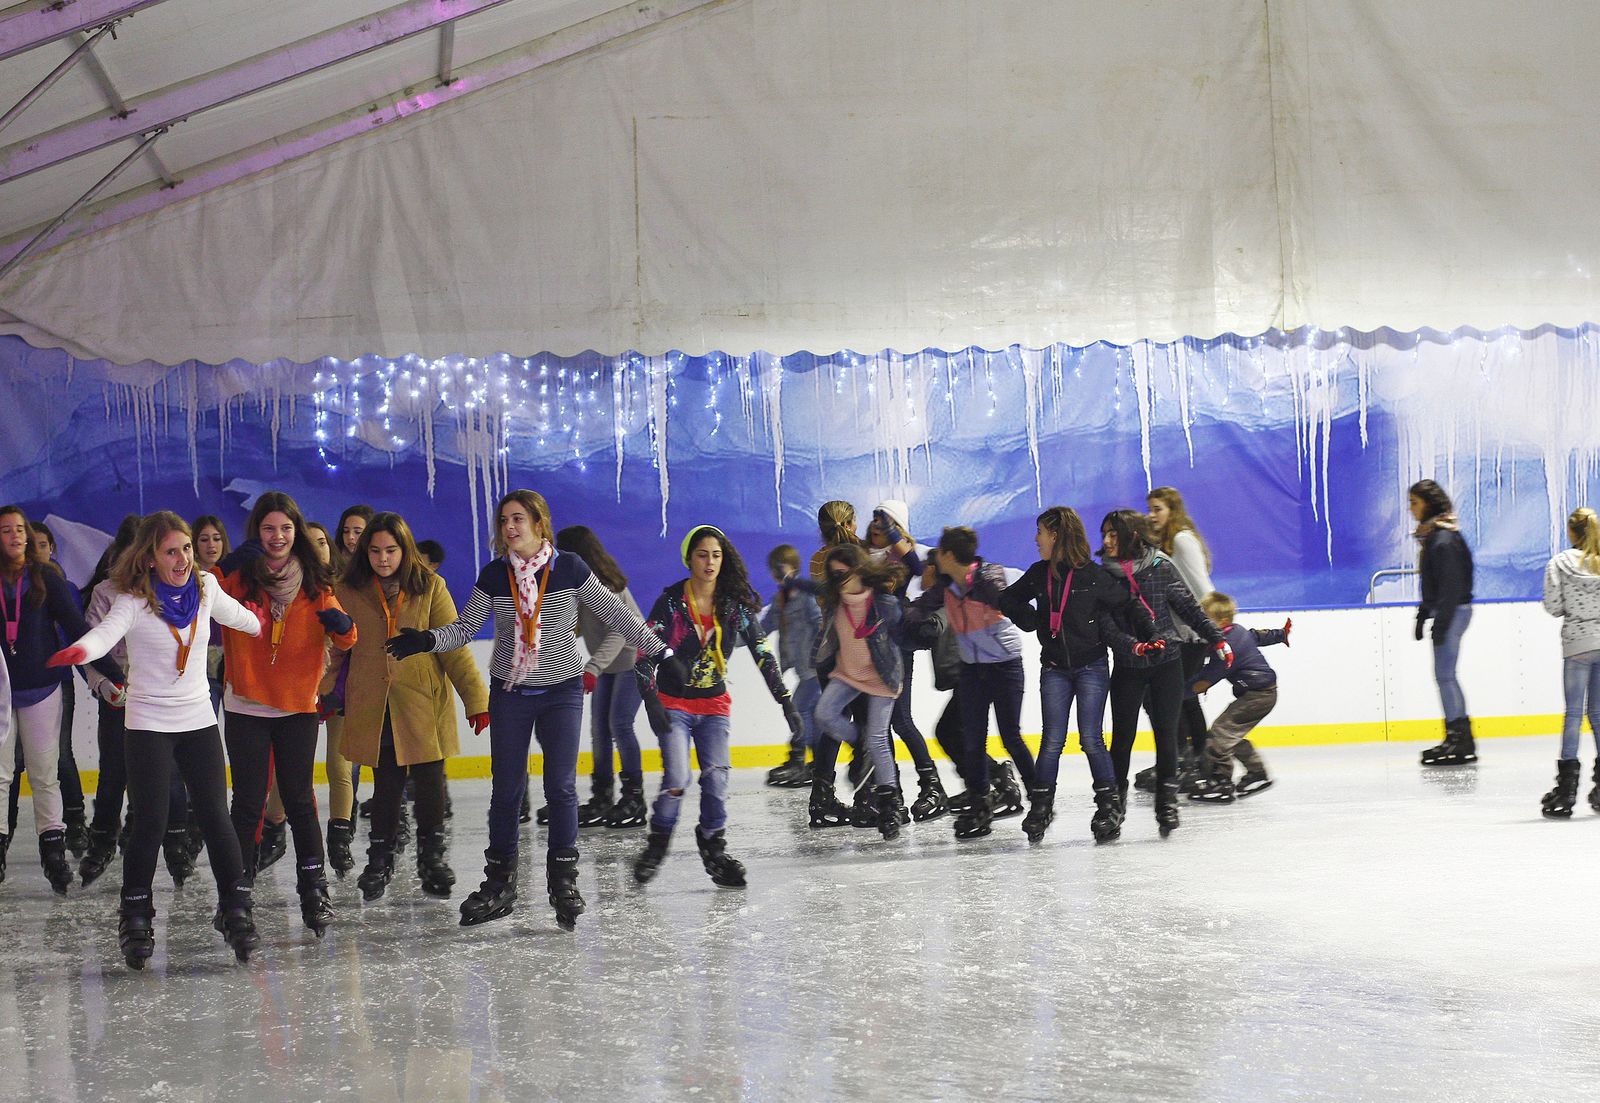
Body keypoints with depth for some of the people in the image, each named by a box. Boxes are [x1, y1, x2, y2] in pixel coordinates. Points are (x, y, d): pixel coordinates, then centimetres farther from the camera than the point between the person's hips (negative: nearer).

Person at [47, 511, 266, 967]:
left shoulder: (205, 587, 1)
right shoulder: (134, 601, -14)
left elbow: (233, 613, 24)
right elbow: (106, 632, -35)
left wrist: (258, 624, 44)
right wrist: (77, 652, -56)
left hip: (199, 720, 4)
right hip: (149, 724, -4)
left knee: (216, 817, 0)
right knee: (150, 824, -6)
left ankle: (236, 910, 9)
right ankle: (135, 919, 9)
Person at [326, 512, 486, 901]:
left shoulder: (430, 587, -1)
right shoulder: (348, 592, 1)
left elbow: (454, 646, -3)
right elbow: (338, 652, 9)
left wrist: (475, 697, -7)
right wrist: (325, 696, 1)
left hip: (425, 703, 0)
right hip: (374, 707, 0)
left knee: (429, 780, 3)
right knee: (386, 782, 2)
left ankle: (432, 855, 21)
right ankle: (380, 858, 20)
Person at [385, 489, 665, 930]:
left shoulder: (569, 568, -6)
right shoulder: (494, 575, -1)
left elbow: (615, 613, 0)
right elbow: (465, 627, -2)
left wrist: (656, 649, -1)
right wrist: (426, 640, -19)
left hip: (561, 691, -2)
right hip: (510, 692, 2)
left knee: (560, 786, -1)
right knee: (506, 787, 4)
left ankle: (563, 881, 11)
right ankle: (500, 881, 14)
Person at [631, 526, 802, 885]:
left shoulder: (735, 604, -1)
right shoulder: (671, 601, -9)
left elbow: (763, 653, 0)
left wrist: (786, 701, -4)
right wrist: (651, 700, -17)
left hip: (715, 705, 2)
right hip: (673, 704, -2)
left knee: (716, 779, -5)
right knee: (676, 778, -13)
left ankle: (714, 849, 15)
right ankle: (657, 844, 9)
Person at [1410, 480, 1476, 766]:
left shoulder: (1445, 539, -17)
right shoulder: (1431, 536, 13)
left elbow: (1451, 584, -20)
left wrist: (1441, 621, -21)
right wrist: (1424, 613, 21)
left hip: (1453, 611, -10)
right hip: (1444, 612, 10)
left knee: (1444, 674, -7)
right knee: (1445, 675, 12)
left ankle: (1460, 740, -3)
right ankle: (1459, 739, 17)